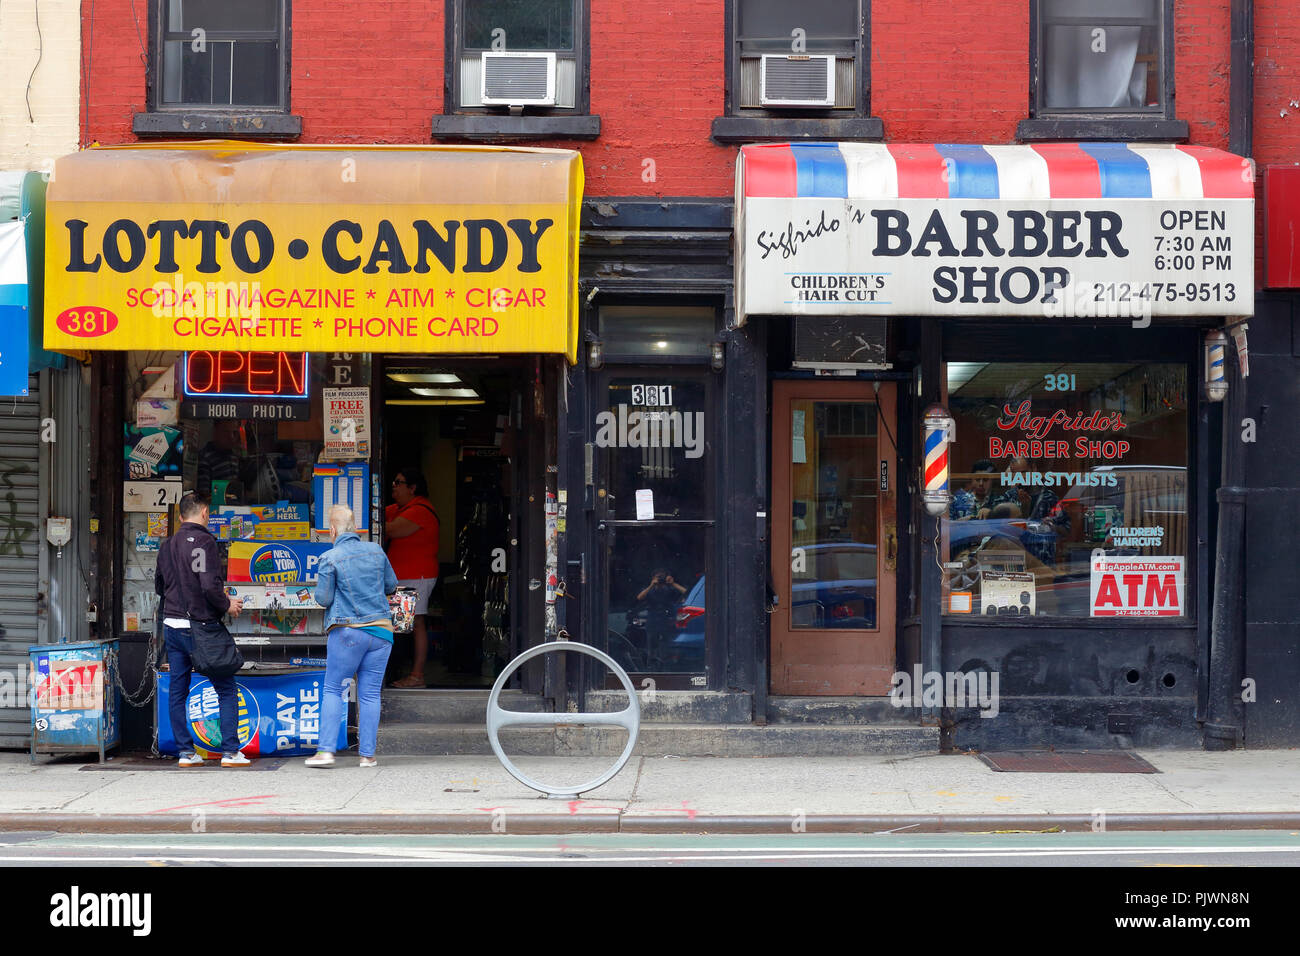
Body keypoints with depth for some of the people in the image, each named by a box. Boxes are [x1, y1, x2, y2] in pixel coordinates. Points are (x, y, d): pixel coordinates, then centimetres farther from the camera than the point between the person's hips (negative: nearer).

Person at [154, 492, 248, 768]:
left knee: (178, 691, 10)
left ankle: (186, 752, 12)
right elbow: (210, 585, -22)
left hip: (171, 625, 7)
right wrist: (227, 605, -5)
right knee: (226, 690, 1)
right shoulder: (204, 542, -13)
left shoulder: (167, 545, 10)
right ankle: (230, 751, -1)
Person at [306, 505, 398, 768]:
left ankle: (326, 750, -3)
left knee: (333, 690, 5)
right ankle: (367, 754, 6)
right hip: (381, 630, 4)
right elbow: (391, 586, 16)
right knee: (370, 693, 6)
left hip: (348, 631, -4)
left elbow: (323, 599, -5)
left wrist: (320, 584, 15)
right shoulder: (376, 551, 6)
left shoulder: (330, 558, -7)